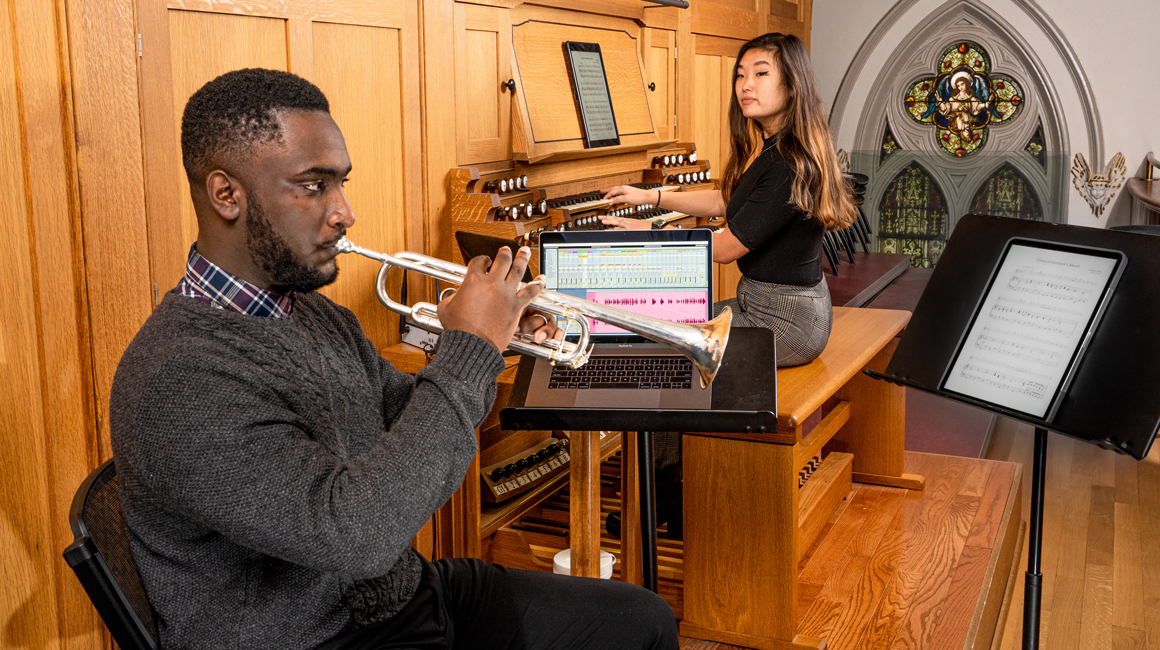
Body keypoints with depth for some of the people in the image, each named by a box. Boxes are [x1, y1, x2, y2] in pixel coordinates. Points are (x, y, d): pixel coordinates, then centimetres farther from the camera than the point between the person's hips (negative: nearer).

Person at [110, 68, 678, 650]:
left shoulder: (316, 314, 4)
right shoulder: (177, 378, -24)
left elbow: (403, 414, 16)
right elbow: (353, 533, -33)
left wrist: (484, 340, -3)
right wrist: (469, 350, -25)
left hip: (409, 593, 8)